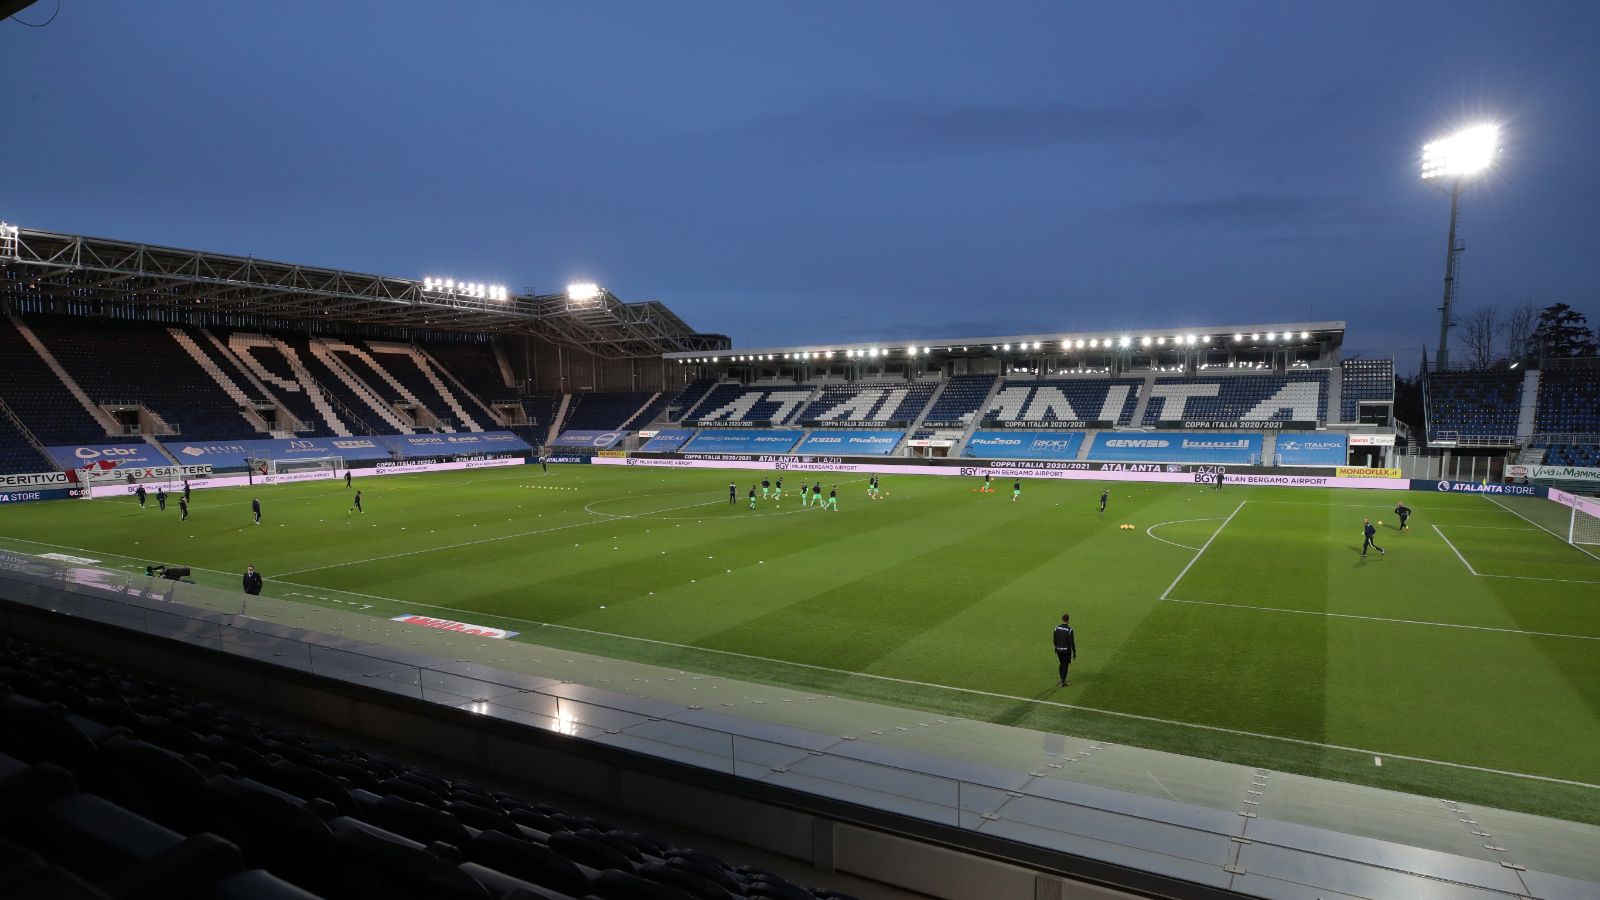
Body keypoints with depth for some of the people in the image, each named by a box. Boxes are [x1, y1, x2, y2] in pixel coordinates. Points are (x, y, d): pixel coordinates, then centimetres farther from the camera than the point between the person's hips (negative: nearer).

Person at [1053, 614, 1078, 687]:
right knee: (1065, 665, 4)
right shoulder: (1069, 630, -17)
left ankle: (1062, 679, 29)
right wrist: (1074, 653, -7)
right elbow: (1072, 642, -15)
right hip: (1066, 650, -5)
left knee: (1061, 664, 20)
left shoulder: (1057, 628, -3)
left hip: (1059, 650, 5)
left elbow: (1054, 639, 6)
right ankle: (1063, 682, 6)